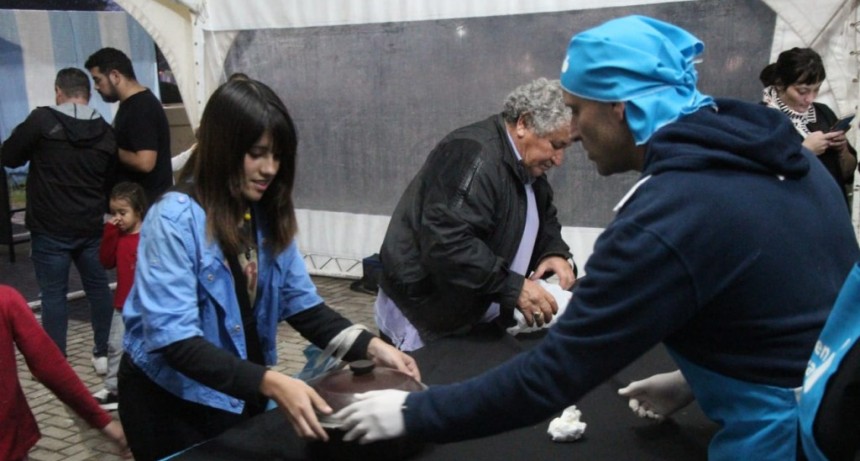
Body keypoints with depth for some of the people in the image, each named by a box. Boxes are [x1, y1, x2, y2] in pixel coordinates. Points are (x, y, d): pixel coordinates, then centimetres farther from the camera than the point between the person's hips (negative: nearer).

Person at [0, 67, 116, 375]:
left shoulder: (42, 120, -12)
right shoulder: (106, 132, 1)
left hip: (50, 228, -4)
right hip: (90, 226, 4)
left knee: (53, 294, 4)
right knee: (98, 287, 15)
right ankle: (103, 353, 22)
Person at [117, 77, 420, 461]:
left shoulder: (268, 218, -2)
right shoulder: (175, 219, -22)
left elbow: (303, 305, -1)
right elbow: (174, 341, -29)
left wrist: (370, 347, -18)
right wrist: (270, 383, -40)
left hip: (241, 396, 6)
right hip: (171, 402, -6)